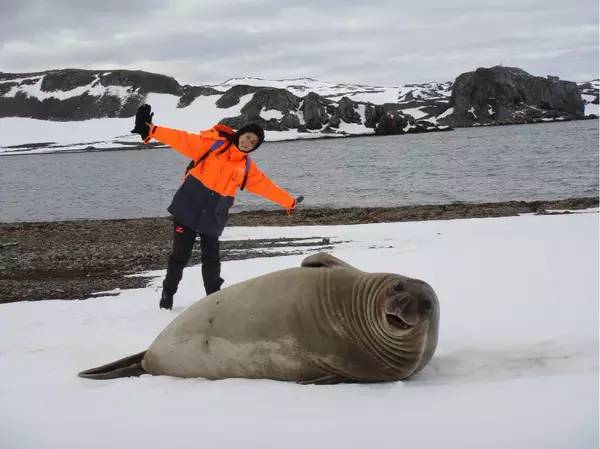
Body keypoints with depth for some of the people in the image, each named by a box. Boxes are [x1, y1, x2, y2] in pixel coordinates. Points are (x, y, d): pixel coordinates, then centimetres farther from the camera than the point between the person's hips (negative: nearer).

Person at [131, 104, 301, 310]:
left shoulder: (247, 168, 7)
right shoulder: (212, 143, -7)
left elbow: (267, 186, 14)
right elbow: (183, 140, -15)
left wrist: (290, 202, 16)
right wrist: (152, 131, -26)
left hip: (213, 218, 3)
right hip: (187, 209, -3)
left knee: (211, 259, 7)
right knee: (180, 255, 4)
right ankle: (168, 293, 22)